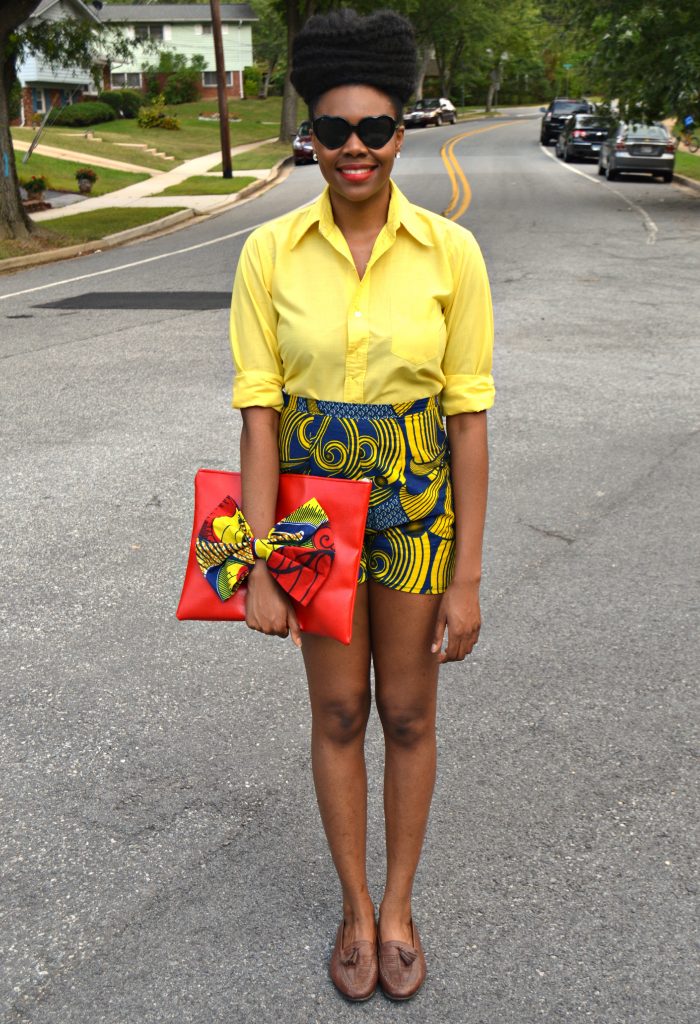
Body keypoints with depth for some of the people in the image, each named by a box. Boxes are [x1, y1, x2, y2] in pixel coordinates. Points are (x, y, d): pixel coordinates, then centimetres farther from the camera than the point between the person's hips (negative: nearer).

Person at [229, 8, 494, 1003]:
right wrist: (259, 567, -10)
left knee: (408, 715, 14)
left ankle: (399, 904, 38)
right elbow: (259, 410, -7)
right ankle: (355, 908, 37)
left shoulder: (449, 250, -10)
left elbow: (469, 416, -8)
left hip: (417, 509, 0)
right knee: (338, 713, 14)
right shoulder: (271, 252, -8)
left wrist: (467, 576, -8)